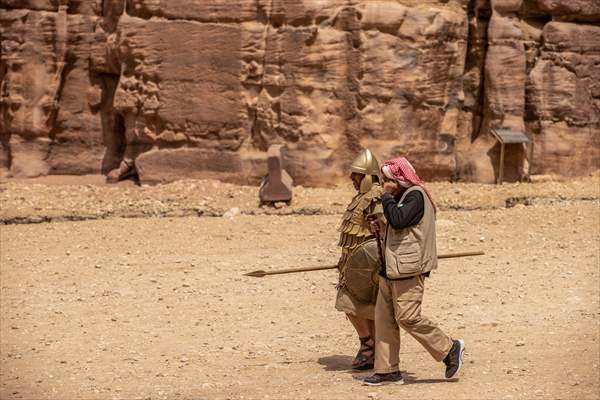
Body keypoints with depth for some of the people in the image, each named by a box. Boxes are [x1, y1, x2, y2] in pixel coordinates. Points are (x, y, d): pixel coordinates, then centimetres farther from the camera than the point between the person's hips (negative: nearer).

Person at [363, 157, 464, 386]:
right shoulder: (402, 196, 18)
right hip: (391, 270, 10)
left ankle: (449, 349, 3)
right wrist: (381, 227, 8)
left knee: (407, 317, -12)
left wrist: (386, 196, -13)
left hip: (408, 270, -10)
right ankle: (387, 371, 9)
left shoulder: (415, 195, -12)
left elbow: (398, 220, -25)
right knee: (383, 318, 6)